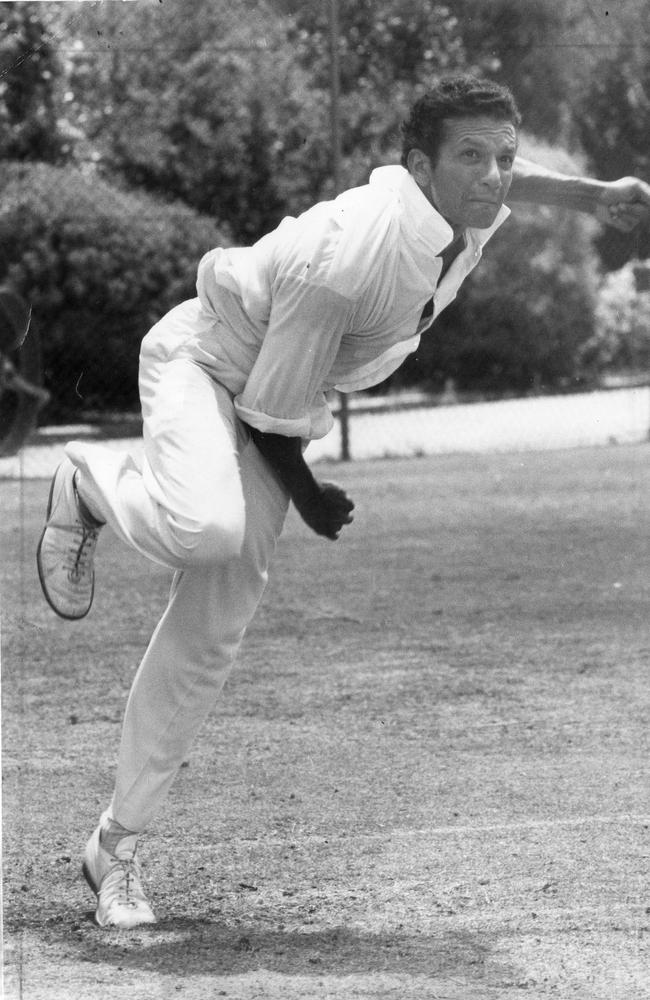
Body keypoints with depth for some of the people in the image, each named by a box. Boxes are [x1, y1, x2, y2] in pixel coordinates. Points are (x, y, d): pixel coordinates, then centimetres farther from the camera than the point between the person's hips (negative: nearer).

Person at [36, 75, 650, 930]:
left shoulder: (471, 209, -14)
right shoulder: (348, 259, -36)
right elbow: (268, 414, -24)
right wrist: (310, 500, -8)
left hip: (280, 399, 7)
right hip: (204, 361, -7)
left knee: (212, 633, 1)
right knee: (207, 524, -39)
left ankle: (117, 843, 9)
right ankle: (93, 482, -4)